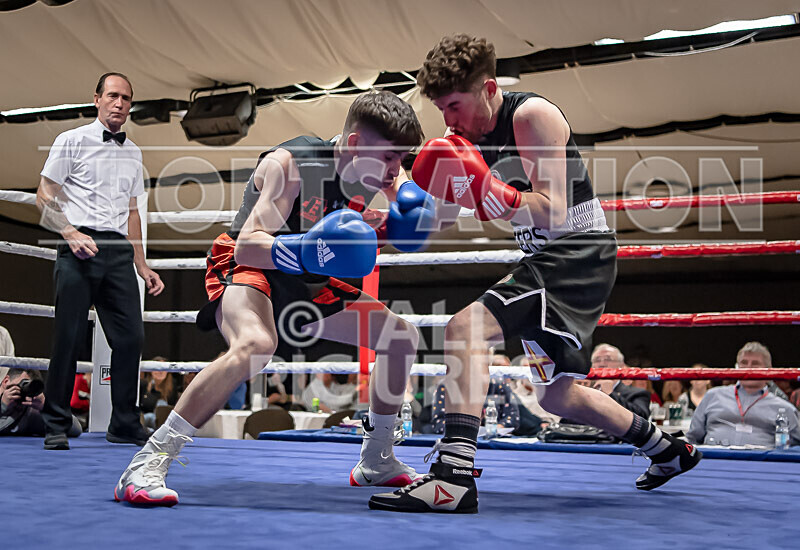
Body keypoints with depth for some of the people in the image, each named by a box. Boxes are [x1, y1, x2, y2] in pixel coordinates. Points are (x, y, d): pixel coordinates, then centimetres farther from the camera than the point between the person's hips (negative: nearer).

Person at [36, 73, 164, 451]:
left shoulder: (133, 153, 19)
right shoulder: (72, 141, 4)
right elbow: (44, 198, 1)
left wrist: (141, 266, 17)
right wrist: (72, 234, -15)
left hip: (119, 251, 5)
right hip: (80, 249, -4)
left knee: (131, 337, -1)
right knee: (69, 336, -4)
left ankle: (125, 425, 11)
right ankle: (56, 426, 7)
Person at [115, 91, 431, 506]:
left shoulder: (372, 172, -9)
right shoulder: (289, 164, -29)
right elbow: (246, 247, -36)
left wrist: (403, 211, -11)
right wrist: (305, 250, -55)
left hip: (303, 281, 8)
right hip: (244, 269, -8)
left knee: (402, 336, 6)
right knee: (256, 344, -41)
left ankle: (376, 461, 23)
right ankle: (145, 466, -31)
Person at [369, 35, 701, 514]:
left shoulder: (532, 115, -15)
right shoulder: (476, 131, 9)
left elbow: (553, 212, -23)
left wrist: (487, 191, -32)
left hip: (579, 253, -10)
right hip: (550, 259, 10)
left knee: (466, 328, -26)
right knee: (558, 395, 19)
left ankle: (454, 478, -31)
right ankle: (670, 450, 38)